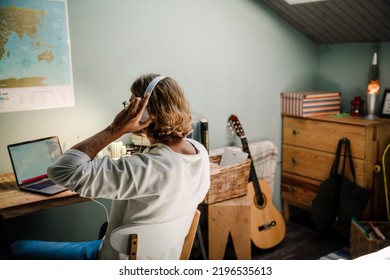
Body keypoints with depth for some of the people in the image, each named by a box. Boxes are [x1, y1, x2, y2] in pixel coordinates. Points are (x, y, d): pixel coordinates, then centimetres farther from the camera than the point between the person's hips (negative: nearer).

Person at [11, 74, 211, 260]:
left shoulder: (148, 169, -37)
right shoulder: (200, 151, -11)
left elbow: (62, 171, -38)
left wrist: (115, 130, -32)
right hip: (159, 258, 8)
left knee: (19, 249, 10)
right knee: (105, 228, 39)